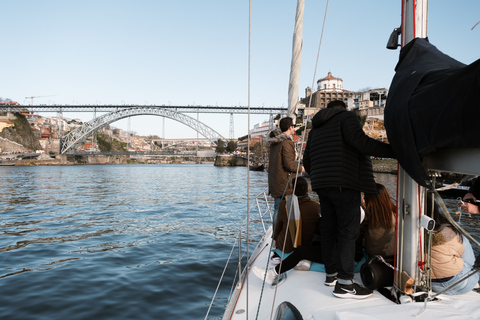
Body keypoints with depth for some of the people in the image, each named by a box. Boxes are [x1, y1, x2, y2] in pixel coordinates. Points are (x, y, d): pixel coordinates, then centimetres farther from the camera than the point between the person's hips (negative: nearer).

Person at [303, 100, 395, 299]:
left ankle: (331, 274, 20)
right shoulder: (347, 117, 3)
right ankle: (344, 284, -9)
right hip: (344, 184, -8)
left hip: (323, 185, 8)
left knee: (329, 230, 12)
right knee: (348, 231, -7)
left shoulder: (316, 129, 25)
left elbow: (307, 161, 23)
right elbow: (359, 140, -18)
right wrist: (394, 151, -18)